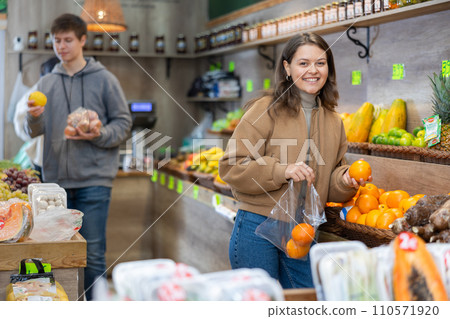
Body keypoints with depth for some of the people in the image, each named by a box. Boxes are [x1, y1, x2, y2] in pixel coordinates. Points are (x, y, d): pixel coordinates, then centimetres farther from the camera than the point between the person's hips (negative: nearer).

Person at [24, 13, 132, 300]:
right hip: (56, 179, 4)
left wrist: (99, 136, -17)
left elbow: (123, 123, 1)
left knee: (93, 254, -2)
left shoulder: (104, 79, 1)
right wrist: (34, 117, -13)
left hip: (94, 179, -4)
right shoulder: (46, 83, 12)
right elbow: (34, 132, 9)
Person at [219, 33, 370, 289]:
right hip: (258, 228, -5)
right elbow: (231, 167, -12)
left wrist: (345, 181, -5)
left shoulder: (333, 121, 10)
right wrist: (281, 171, -22)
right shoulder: (267, 110, -7)